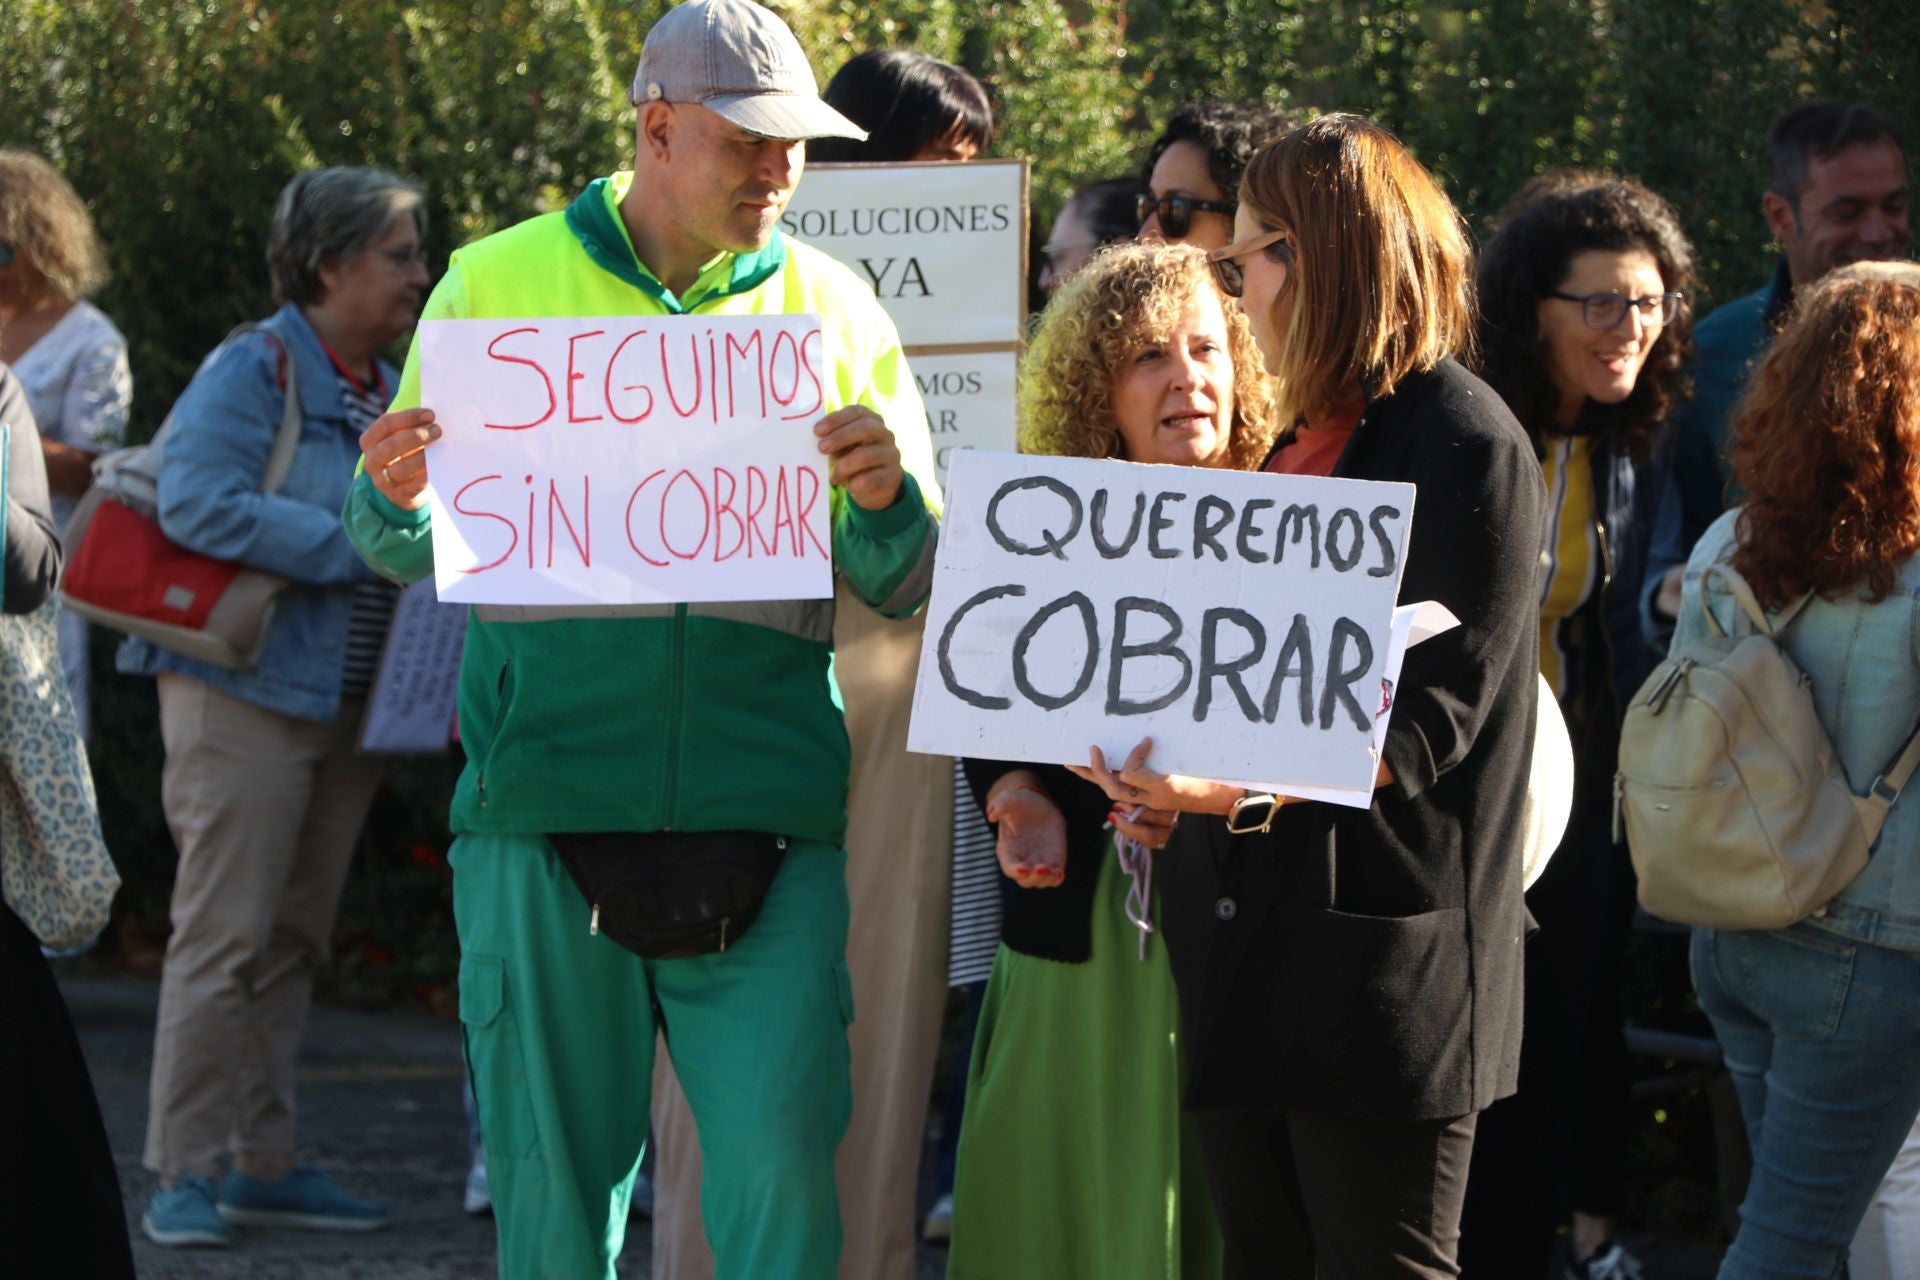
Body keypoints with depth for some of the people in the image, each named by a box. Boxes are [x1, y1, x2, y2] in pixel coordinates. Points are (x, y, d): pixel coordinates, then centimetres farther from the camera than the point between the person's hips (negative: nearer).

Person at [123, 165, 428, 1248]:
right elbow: (198, 502, -23)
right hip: (247, 694, -8)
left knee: (294, 943, 10)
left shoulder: (393, 393, 14)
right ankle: (186, 1174, -4)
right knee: (225, 935, -8)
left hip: (348, 703, 8)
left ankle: (265, 1165, 16)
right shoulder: (254, 372, -10)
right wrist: (360, 546, -22)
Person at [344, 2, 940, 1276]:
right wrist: (393, 499, -13)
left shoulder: (833, 310, 10)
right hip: (548, 783, -1)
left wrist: (886, 496, -12)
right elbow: (410, 550, 11)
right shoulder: (497, 285, 7)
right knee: (556, 1169, 3)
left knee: (781, 1162, -7)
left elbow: (910, 584, 10)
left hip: (765, 807, 1)